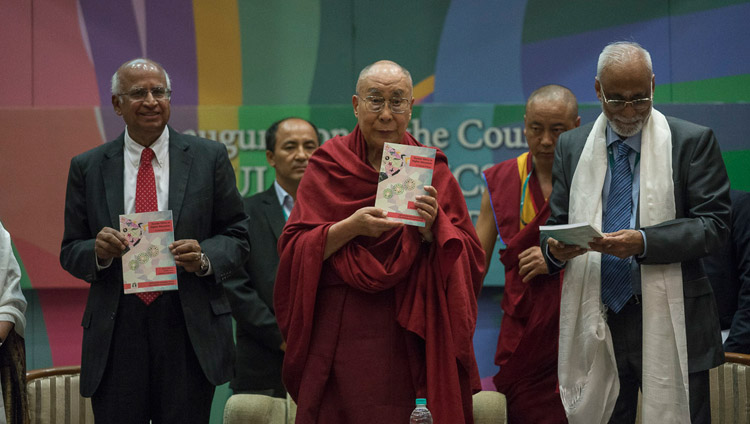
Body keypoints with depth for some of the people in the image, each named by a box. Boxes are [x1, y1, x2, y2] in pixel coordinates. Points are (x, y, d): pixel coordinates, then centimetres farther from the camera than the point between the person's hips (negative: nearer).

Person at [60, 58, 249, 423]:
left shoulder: (209, 157, 6)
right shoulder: (87, 167, 8)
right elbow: (70, 252, 11)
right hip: (114, 335, 1)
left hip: (190, 329, -1)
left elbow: (236, 236, 7)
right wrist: (98, 252, -12)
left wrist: (205, 258, -14)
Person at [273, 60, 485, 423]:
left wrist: (433, 226, -16)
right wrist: (350, 227, -17)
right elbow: (294, 250, -3)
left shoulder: (431, 171, 8)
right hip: (340, 335, 0)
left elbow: (470, 256, 2)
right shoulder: (327, 168, 5)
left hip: (412, 335, 1)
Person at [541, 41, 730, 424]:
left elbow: (713, 223, -6)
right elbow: (556, 221, 13)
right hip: (595, 325, 3)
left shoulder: (693, 141, 1)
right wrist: (554, 248, -12)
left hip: (668, 323, -2)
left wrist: (643, 242, -21)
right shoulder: (572, 145, 12)